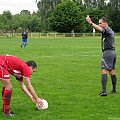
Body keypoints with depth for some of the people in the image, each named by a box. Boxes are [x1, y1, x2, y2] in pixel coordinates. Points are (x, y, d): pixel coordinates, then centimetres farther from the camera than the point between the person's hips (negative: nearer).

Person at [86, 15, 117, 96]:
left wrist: (91, 23, -43)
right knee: (112, 71, 15)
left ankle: (104, 91, -22)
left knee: (104, 71, -14)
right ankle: (114, 90, 21)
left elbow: (100, 29, -31)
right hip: (113, 52, 10)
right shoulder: (111, 30, 19)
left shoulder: (107, 29, -12)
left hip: (107, 52, -10)